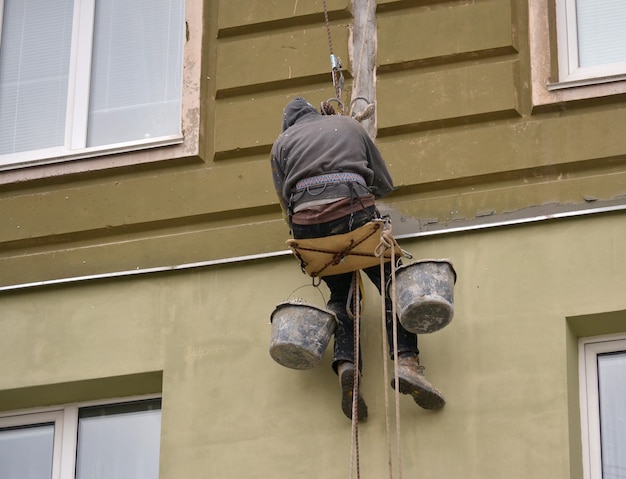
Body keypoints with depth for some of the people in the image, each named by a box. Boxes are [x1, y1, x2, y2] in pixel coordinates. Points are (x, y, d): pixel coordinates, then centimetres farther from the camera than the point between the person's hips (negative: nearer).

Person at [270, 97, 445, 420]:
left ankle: (345, 364, -13)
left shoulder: (282, 143, 26)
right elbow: (385, 184, 28)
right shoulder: (349, 126, 28)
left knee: (340, 294, 13)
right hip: (353, 211, -1)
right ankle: (406, 361, -20)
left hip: (306, 220, 1)